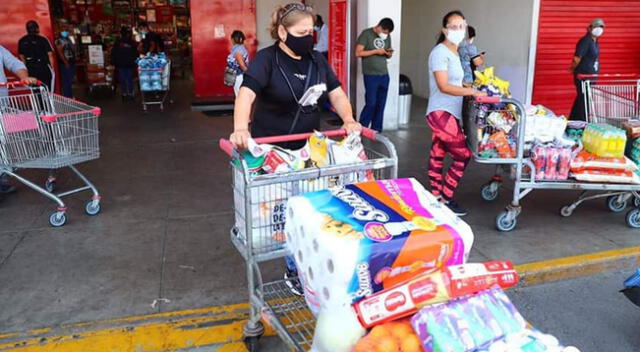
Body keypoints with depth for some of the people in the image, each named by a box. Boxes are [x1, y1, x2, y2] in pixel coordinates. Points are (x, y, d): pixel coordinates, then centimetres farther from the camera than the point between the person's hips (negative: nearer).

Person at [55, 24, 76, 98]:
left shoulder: (69, 40, 18)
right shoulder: (59, 40, -5)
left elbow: (74, 50, 22)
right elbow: (60, 52, -13)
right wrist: (66, 62, -17)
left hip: (72, 63, 7)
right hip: (65, 64, -7)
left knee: (70, 81, 12)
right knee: (66, 81, -9)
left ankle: (70, 97, 18)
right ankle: (67, 97, -7)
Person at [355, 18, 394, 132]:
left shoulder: (387, 37, 12)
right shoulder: (366, 34, -6)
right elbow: (358, 53, -11)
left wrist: (389, 54, -4)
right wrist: (376, 51, -16)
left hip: (384, 75, 6)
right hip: (371, 76, -6)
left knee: (381, 105, 6)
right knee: (371, 104, -8)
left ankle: (376, 130, 16)